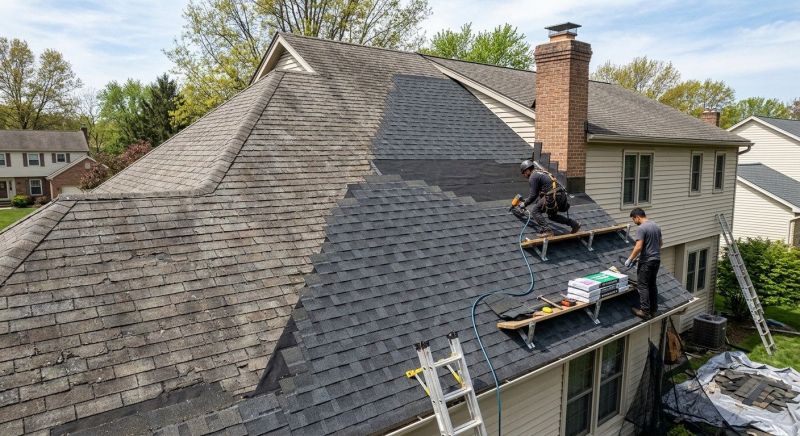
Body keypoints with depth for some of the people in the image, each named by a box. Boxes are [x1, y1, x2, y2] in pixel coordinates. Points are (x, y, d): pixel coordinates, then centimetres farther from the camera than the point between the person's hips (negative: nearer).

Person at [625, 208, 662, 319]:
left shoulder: (641, 228, -17)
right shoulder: (656, 226, 10)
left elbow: (638, 247, -22)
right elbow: (660, 243, 20)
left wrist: (630, 259, -13)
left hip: (646, 261, -8)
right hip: (657, 260, 9)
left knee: (642, 285, -3)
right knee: (652, 284, 16)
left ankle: (645, 311, -4)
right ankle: (653, 309, 22)